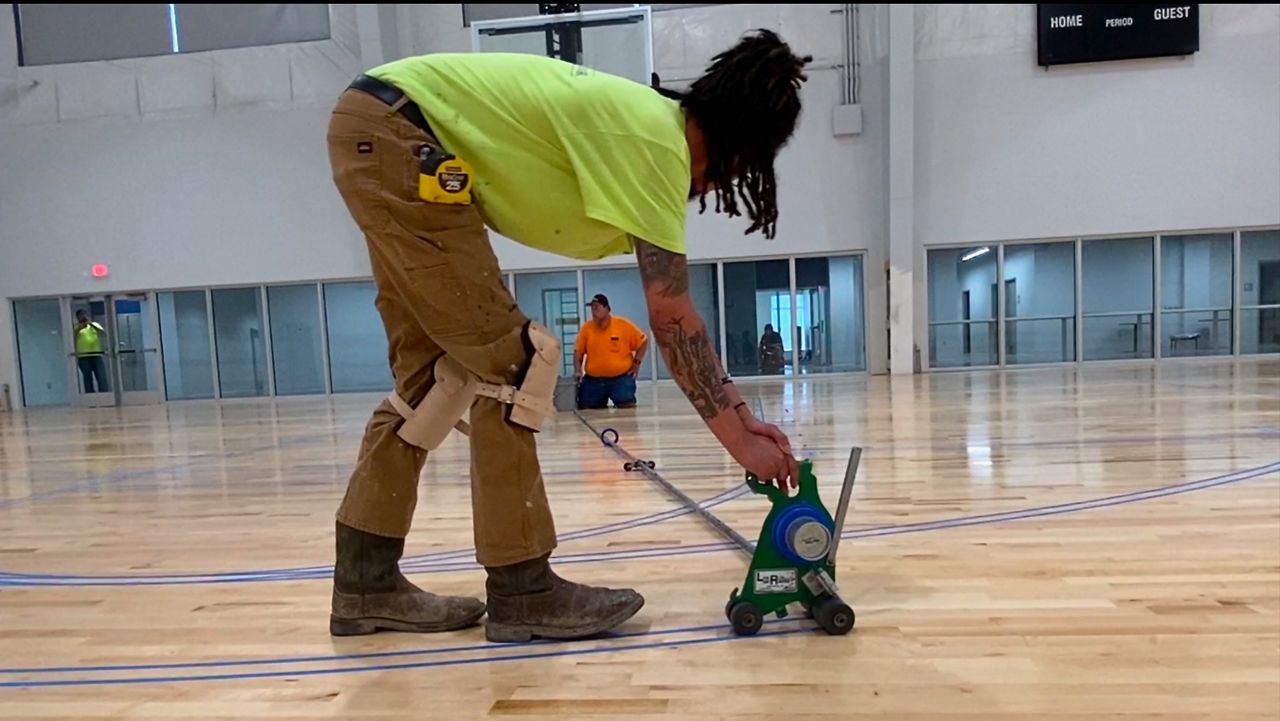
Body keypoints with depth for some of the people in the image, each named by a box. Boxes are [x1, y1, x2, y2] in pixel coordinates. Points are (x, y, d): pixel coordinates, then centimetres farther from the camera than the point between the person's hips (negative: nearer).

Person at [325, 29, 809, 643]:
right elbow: (672, 319, -18)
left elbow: (671, 316, 11)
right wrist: (739, 440, -9)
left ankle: (366, 582, 18)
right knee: (510, 359, -11)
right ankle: (522, 590, -2)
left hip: (374, 135, 10)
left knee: (434, 370, 9)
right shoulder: (658, 140, -16)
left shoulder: (650, 127, 12)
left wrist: (739, 412, 10)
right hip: (395, 135, -10)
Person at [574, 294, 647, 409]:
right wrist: (578, 371, -6)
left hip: (621, 378, -3)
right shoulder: (586, 328, 1)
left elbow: (643, 341, 5)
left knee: (627, 408, -13)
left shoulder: (624, 325, -5)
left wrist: (636, 363, 0)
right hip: (592, 380, 3)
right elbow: (578, 352, 6)